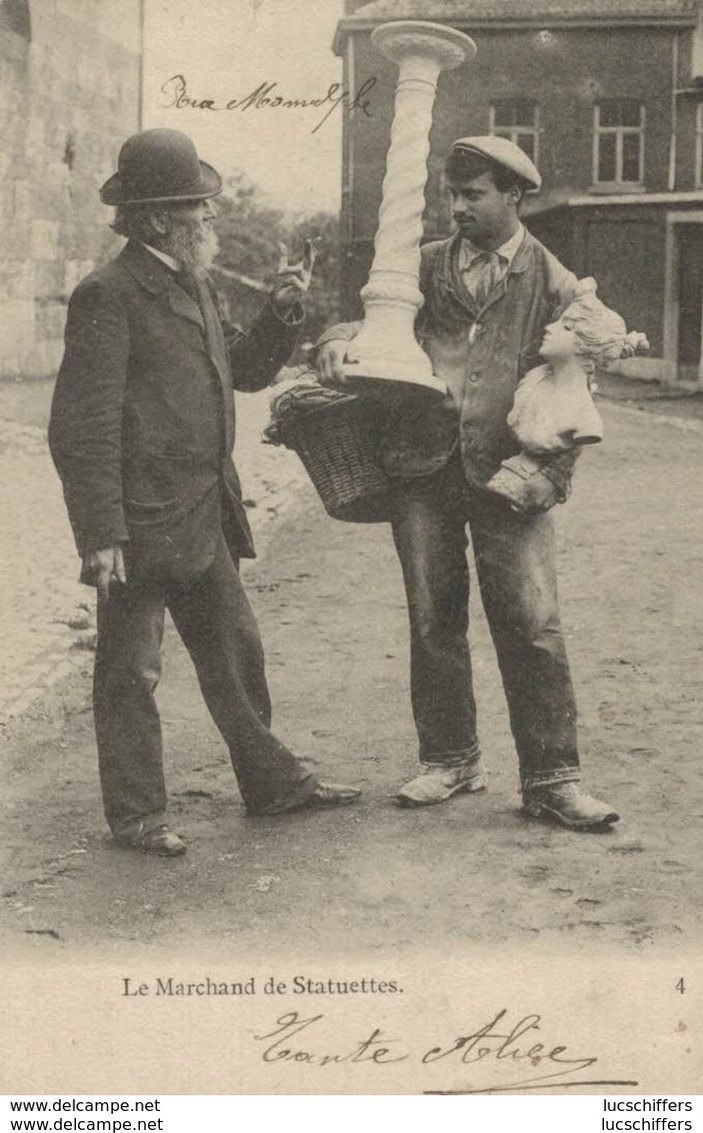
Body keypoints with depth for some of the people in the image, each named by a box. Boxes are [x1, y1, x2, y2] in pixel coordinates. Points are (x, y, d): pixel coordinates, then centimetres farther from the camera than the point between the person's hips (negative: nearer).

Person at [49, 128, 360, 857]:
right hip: (139, 524, -9)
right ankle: (135, 815, 17)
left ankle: (273, 783, 31)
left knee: (235, 653, 17)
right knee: (130, 672, 5)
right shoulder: (108, 296, -14)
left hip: (203, 520, 9)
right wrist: (101, 534, -21)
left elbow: (245, 370, 23)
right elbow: (82, 428, -18)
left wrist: (281, 313, 6)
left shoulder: (195, 286, 13)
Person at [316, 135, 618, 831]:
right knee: (433, 620, 9)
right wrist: (339, 341, -7)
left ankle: (550, 779, 4)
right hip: (423, 466, 3)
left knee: (531, 623, -6)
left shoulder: (554, 284, 4)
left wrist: (553, 473, -10)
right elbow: (378, 323, 17)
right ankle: (449, 760, 23)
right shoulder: (426, 266, 14)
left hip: (505, 471, -3)